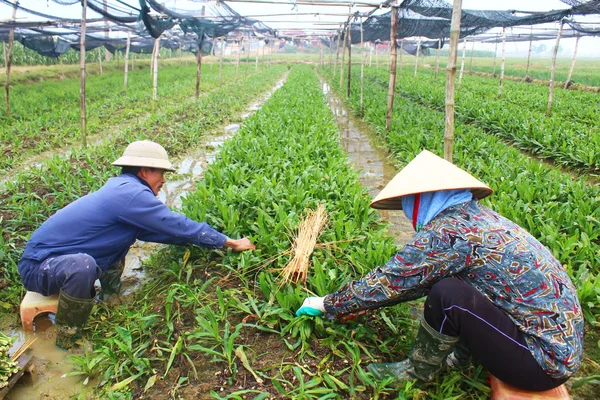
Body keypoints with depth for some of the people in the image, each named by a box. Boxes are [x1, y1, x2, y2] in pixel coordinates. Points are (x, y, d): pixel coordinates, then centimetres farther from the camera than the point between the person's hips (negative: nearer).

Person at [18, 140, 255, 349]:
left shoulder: (121, 188, 6)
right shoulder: (131, 193, -23)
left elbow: (170, 229, 12)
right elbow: (179, 225, -20)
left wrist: (216, 242, 12)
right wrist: (231, 243, -10)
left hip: (58, 254, 10)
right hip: (39, 266, -10)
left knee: (124, 232, 15)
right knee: (82, 265, -39)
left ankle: (110, 299, 16)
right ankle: (67, 339, -14)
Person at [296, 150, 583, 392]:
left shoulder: (447, 231, -23)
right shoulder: (477, 217, 5)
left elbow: (388, 281, -15)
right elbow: (410, 279, 13)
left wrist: (329, 305, 0)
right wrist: (358, 304, 17)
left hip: (544, 361, -8)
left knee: (447, 294, -21)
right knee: (441, 277, 7)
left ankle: (419, 369, 4)